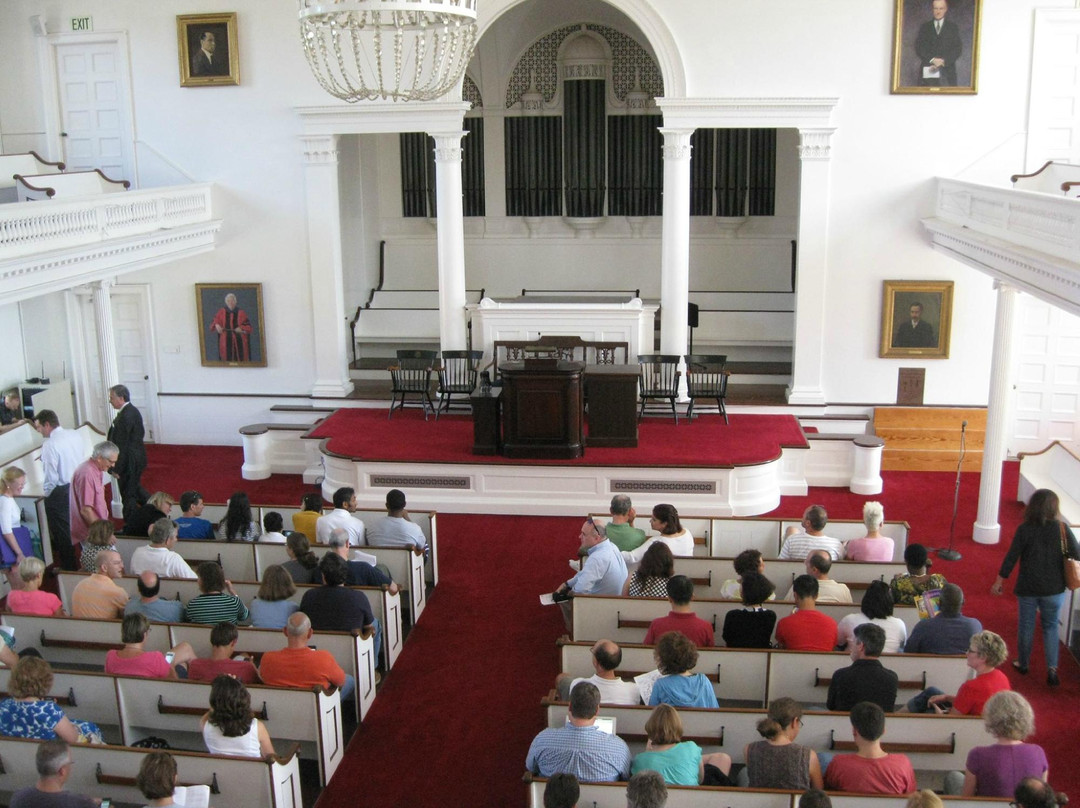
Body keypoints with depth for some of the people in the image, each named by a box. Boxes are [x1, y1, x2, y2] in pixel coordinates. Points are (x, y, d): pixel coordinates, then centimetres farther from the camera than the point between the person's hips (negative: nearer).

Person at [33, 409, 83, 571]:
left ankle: (69, 568, 19)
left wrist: (46, 492, -4)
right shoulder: (74, 435, -1)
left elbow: (51, 476, -19)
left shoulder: (50, 444, -21)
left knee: (62, 531, 8)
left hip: (60, 492, -7)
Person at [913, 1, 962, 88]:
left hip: (947, 72, 0)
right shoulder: (924, 27, 14)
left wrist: (944, 61, -12)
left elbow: (958, 49, 4)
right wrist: (932, 60, -11)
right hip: (927, 71, 0)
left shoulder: (953, 27, 12)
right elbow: (918, 48, 4)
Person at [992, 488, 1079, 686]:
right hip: (1054, 588, 1)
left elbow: (1011, 557, -9)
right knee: (1050, 626, 15)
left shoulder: (1025, 529, -12)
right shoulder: (1062, 529, -10)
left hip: (1028, 588, -1)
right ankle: (1052, 667, 4)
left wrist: (999, 581, 0)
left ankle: (1023, 664, 28)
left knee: (1026, 625, 15)